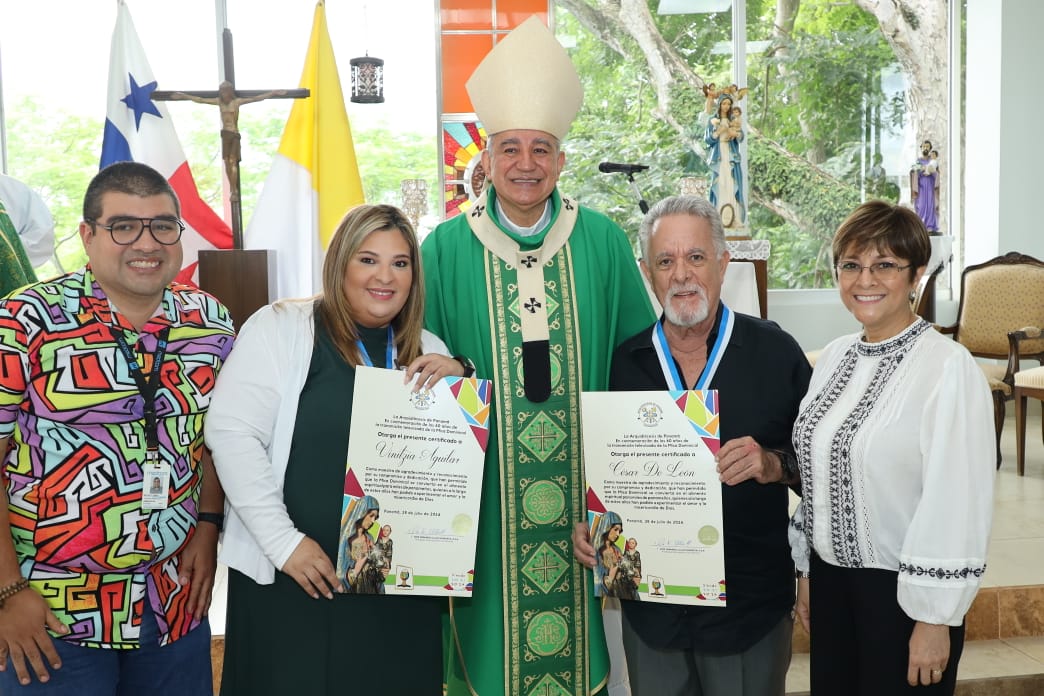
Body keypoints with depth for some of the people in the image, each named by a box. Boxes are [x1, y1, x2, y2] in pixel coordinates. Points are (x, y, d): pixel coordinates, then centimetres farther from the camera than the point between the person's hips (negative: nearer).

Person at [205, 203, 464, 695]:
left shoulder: (427, 352, 10)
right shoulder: (281, 327, -5)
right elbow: (231, 433, -11)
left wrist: (459, 381, -6)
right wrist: (282, 540, -16)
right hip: (291, 578, -4)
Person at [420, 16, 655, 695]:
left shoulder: (603, 240, 3)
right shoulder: (446, 248, 1)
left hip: (586, 485, 1)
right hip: (483, 490, 0)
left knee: (577, 623, 9)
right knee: (489, 637, 7)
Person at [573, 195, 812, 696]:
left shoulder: (776, 352, -6)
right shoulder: (623, 362, 2)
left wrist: (774, 465, -21)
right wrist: (586, 524, -6)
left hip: (750, 604, -2)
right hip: (650, 606, 2)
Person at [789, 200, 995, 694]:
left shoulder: (948, 368, -17)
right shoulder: (834, 358, 4)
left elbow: (958, 505, -18)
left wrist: (934, 620, -15)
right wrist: (807, 571, 14)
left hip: (903, 589, -6)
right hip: (831, 577, 6)